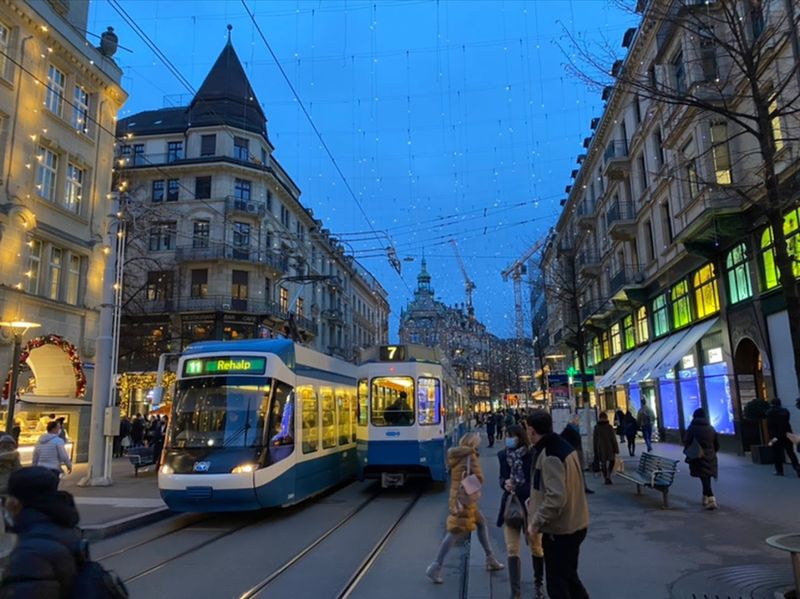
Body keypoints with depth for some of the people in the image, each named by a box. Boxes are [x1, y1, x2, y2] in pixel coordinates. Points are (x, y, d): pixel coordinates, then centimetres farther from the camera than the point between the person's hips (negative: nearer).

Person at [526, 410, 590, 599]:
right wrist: (534, 500, 16)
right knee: (568, 576, 24)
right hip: (574, 524, 9)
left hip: (559, 530, -9)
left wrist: (536, 522, -20)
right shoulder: (563, 446, 5)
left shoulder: (550, 456, -25)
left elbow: (556, 498, -32)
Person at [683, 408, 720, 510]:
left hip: (699, 458, -4)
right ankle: (706, 498, 24)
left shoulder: (692, 428, -6)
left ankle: (711, 500, -14)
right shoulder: (711, 428, 6)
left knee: (704, 479, -4)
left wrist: (688, 452, 10)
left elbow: (687, 443, -8)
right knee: (706, 478, 16)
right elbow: (717, 445, 9)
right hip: (710, 458, 4)